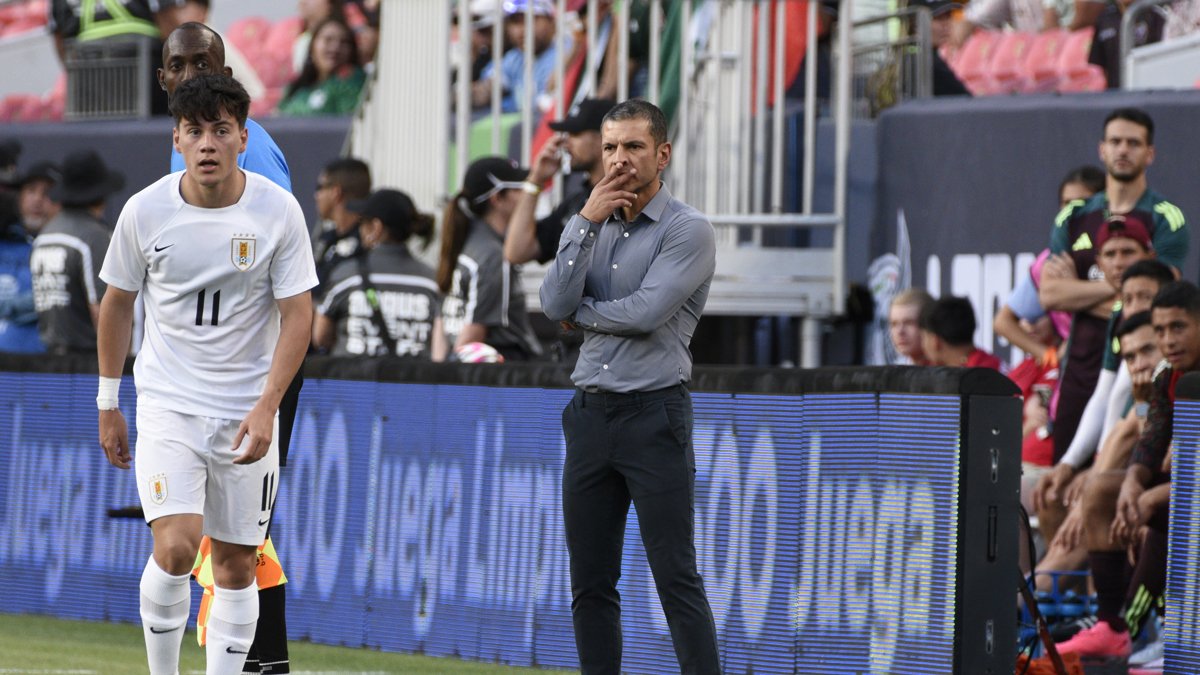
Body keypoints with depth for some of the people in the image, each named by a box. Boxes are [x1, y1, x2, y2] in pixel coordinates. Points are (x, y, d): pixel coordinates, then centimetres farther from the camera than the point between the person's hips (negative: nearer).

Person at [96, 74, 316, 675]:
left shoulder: (277, 210, -8)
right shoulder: (146, 210, -6)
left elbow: (297, 313, -5)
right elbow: (117, 304, 8)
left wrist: (267, 406, -16)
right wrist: (108, 405, 11)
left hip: (247, 411, 1)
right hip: (167, 401, -1)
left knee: (237, 565, 5)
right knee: (175, 548, -18)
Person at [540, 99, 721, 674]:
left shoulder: (689, 231, -5)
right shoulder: (587, 227, 13)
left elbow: (646, 312, -17)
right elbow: (556, 304, -2)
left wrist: (582, 314, -2)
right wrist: (589, 222, -6)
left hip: (654, 414, -6)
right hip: (590, 412, 6)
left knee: (676, 577, -10)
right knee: (590, 582, 7)